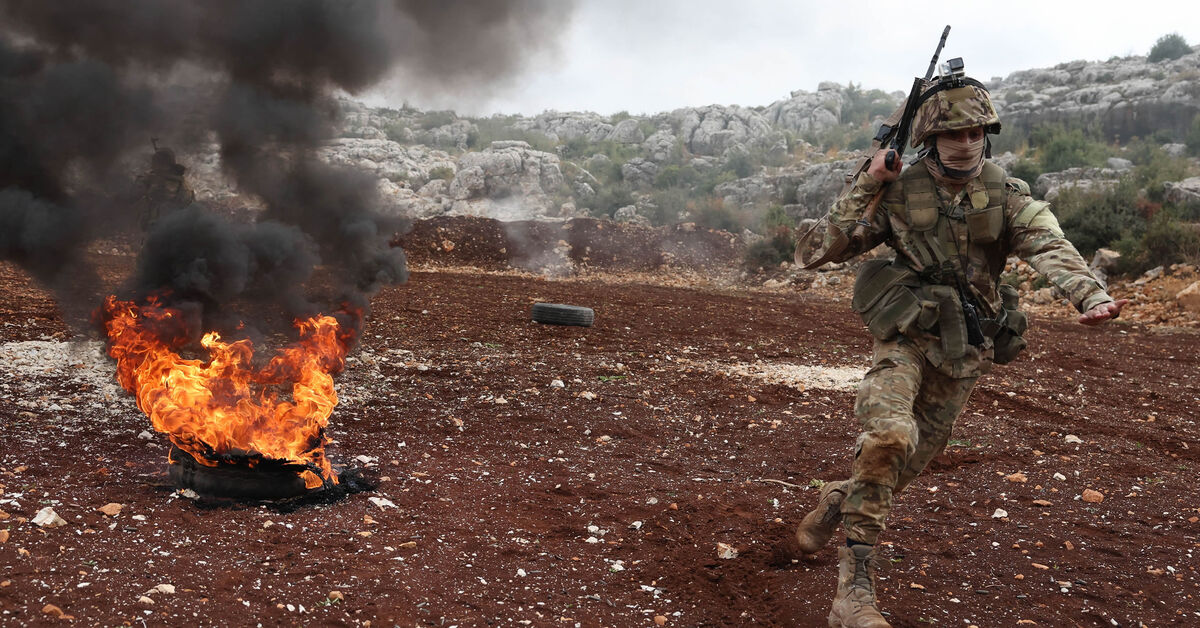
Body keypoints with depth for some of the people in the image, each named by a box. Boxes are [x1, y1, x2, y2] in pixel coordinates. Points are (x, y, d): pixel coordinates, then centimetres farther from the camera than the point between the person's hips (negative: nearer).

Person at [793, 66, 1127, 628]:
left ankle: (839, 500, 44)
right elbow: (818, 252, -6)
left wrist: (1092, 296, -39)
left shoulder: (1006, 195, -1)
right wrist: (866, 185, -13)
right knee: (889, 434, -28)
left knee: (914, 459, 12)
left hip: (963, 352, 3)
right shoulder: (897, 192, -4)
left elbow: (1051, 248, -19)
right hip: (906, 338, -3)